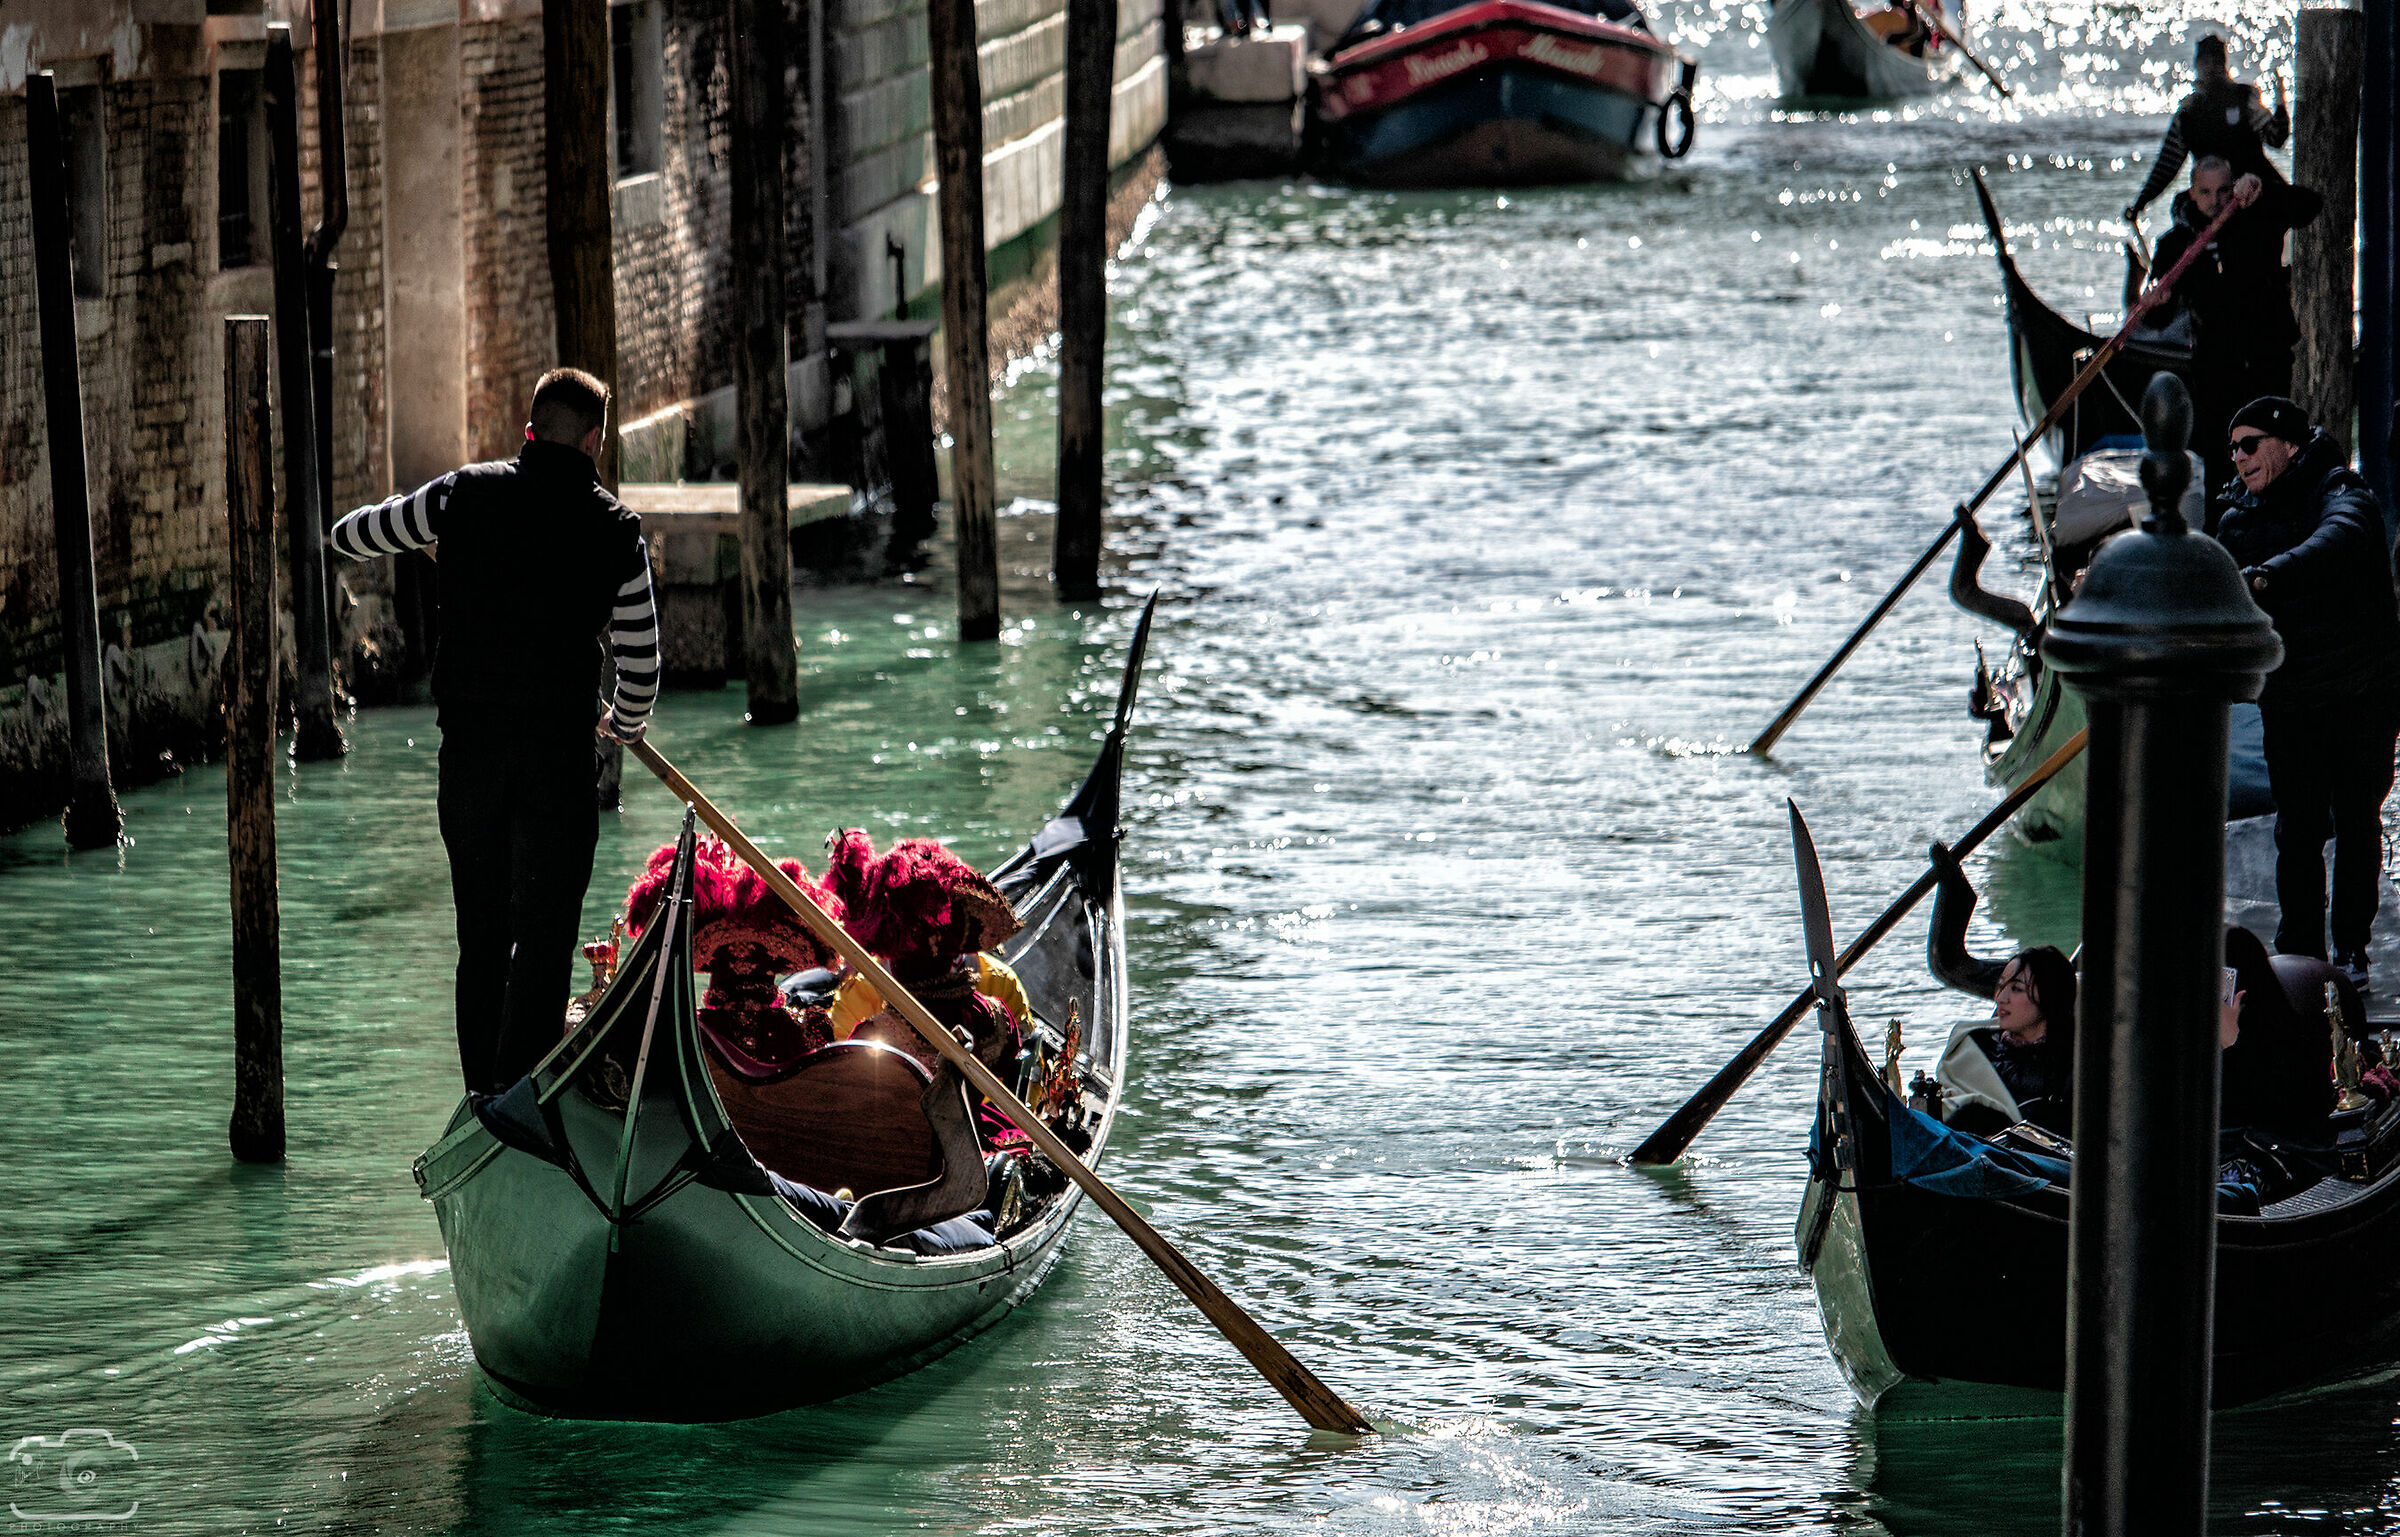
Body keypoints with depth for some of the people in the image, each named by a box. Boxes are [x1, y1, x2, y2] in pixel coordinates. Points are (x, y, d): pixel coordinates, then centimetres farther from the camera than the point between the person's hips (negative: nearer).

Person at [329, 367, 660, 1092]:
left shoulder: (464, 495, 2)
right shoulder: (615, 530, -2)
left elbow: (349, 536, 16)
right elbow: (641, 664, 3)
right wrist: (625, 725, 24)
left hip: (467, 750, 3)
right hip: (557, 757, -3)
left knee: (481, 937, 14)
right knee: (543, 942, 1)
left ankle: (484, 1098, 18)